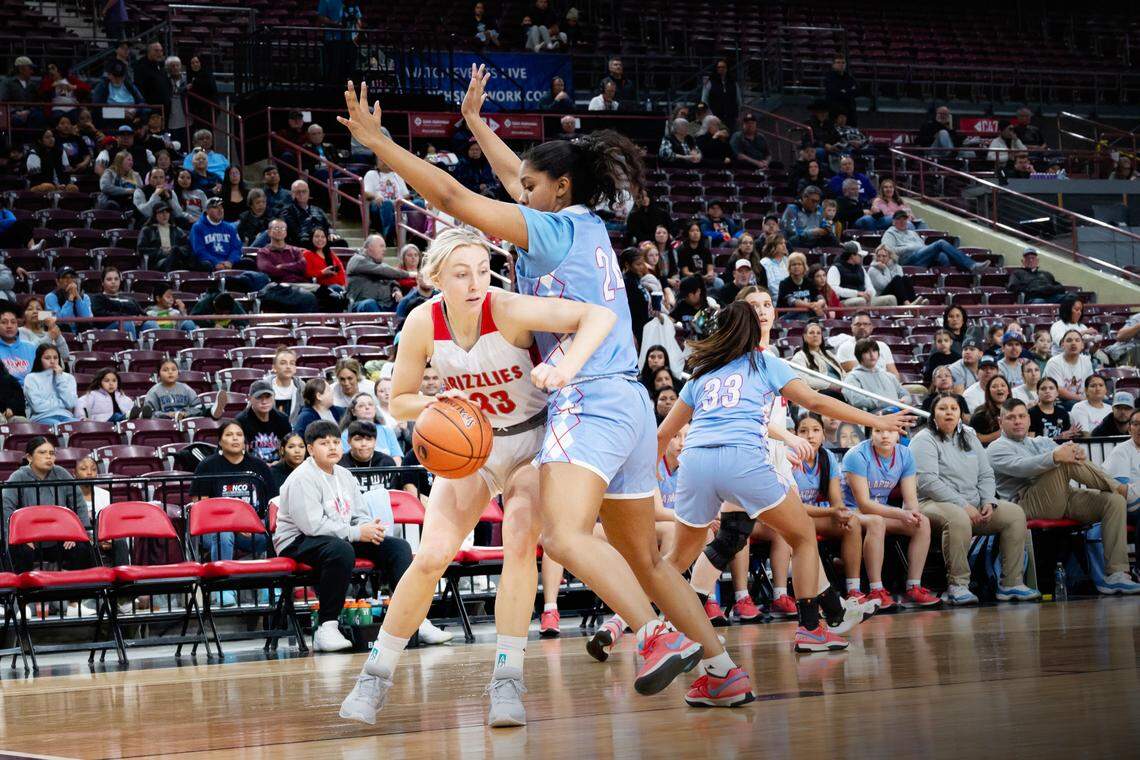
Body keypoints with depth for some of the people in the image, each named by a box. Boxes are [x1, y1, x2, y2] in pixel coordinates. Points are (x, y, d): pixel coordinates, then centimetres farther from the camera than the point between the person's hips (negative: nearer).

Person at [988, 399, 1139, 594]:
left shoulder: (1041, 442, 32)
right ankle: (1119, 487, -10)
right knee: (1064, 462, -28)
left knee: (1115, 501, -14)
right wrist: (1055, 457, -29)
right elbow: (1019, 467, -14)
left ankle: (1116, 574, -20)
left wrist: (1079, 454, -13)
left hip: (1063, 500, 7)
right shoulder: (997, 448, 9)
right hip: (1029, 503, -7)